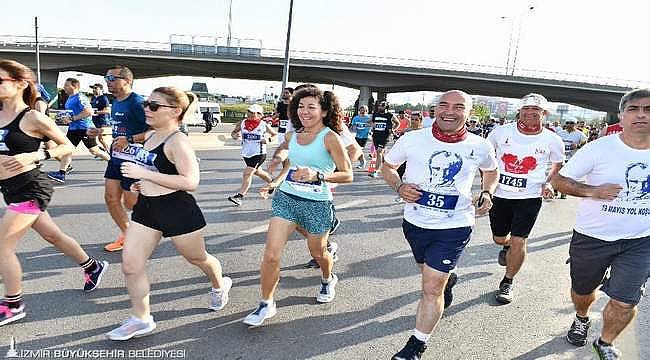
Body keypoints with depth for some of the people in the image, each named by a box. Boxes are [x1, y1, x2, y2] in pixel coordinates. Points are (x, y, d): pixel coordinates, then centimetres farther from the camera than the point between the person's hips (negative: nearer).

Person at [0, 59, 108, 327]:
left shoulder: (33, 118, -13)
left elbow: (68, 146, -8)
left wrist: (34, 156, -19)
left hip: (30, 187, -7)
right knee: (52, 236, 17)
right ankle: (93, 267, 36)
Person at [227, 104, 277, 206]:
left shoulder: (264, 125, -7)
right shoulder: (242, 123, 1)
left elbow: (275, 135, 6)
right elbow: (233, 133, 14)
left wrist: (268, 140, -14)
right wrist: (235, 135, -10)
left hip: (259, 154, -6)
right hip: (246, 153, 6)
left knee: (247, 173, -14)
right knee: (257, 171, 22)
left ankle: (239, 196, -13)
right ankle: (272, 182, 47)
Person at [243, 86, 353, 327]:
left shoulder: (330, 137, -11)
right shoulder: (292, 135, 6)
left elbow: (347, 175, -12)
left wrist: (318, 175, -24)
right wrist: (278, 182, 18)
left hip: (317, 204, -4)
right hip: (286, 198, 4)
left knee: (318, 253, 18)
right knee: (271, 255, -4)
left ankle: (328, 280, 52)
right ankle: (266, 304, 16)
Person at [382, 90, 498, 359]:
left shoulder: (480, 147, -7)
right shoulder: (412, 140, -10)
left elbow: (491, 171, 15)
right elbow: (388, 167, 5)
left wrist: (487, 193, -2)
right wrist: (399, 187, -14)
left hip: (454, 228, -2)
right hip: (415, 223, 3)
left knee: (432, 288, -5)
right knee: (429, 274, 25)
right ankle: (447, 279, 61)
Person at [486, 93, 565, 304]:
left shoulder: (552, 140, -6)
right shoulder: (501, 132, -8)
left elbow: (558, 164, 13)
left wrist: (548, 183, -4)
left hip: (530, 197, -2)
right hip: (500, 194, 2)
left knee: (518, 242, -5)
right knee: (499, 238, 16)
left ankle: (507, 282, 17)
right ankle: (507, 247, 54)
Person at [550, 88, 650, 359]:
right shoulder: (599, 148, -13)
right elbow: (559, 180, -10)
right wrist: (592, 191, -24)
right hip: (591, 237, -1)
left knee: (624, 302, -2)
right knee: (582, 291, 18)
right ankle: (582, 319, 52)